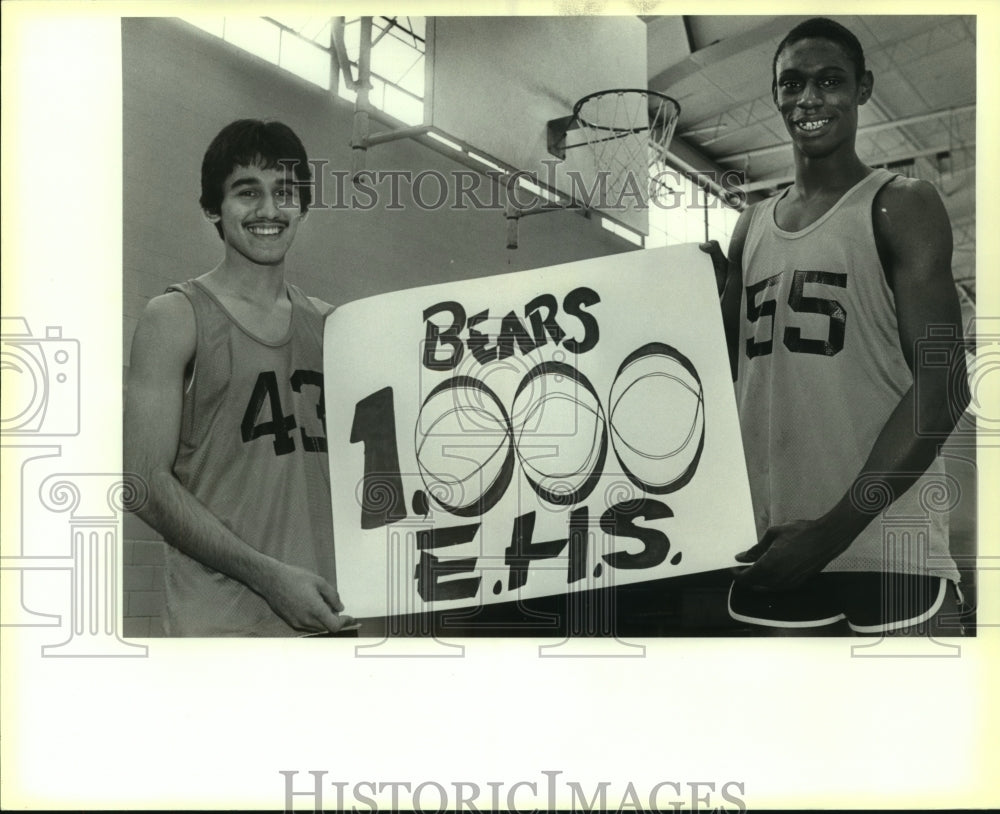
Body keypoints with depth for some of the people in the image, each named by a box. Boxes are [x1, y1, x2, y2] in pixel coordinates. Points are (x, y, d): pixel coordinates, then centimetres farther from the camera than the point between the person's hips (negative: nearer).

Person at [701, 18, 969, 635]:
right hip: (774, 541, 5)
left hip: (883, 543, -4)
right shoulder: (751, 227, 15)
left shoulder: (901, 206, -1)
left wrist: (834, 529, -17)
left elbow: (942, 387, -10)